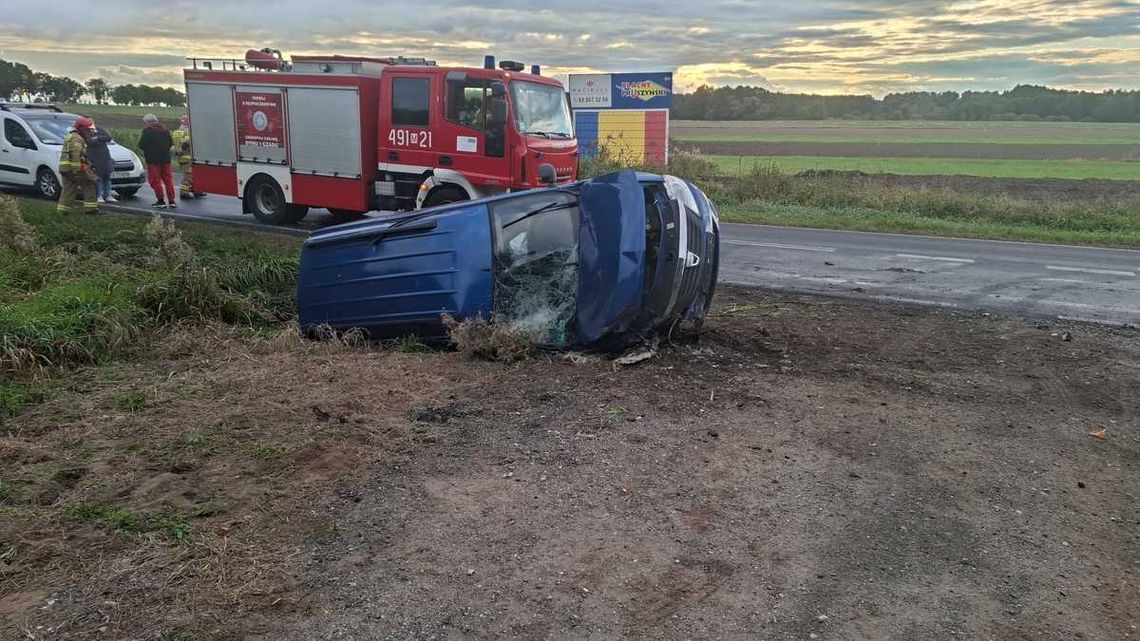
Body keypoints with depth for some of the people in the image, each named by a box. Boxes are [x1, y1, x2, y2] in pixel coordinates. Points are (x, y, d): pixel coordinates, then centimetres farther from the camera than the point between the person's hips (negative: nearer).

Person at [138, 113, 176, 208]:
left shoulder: (147, 131, -11)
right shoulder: (165, 129, 9)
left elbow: (141, 145, -12)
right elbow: (171, 143, 13)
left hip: (153, 159, -6)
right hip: (166, 158, 6)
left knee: (155, 180, 1)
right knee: (168, 179, 10)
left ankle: (161, 201, -2)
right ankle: (171, 200, 8)